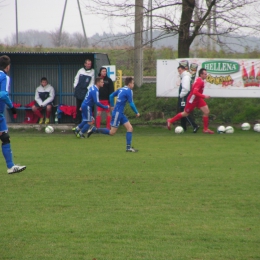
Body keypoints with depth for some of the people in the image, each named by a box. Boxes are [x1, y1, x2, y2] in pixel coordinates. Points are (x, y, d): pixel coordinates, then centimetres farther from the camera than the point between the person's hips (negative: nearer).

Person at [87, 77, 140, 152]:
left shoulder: (121, 89, 10)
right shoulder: (129, 91, -14)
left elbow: (111, 96, 18)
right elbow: (131, 104, -17)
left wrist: (112, 106, 28)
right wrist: (136, 113, -4)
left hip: (120, 113, 9)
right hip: (117, 113, -9)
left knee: (130, 128, 4)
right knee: (112, 132, -2)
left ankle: (129, 147, 1)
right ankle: (94, 129, 5)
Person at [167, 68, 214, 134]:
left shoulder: (200, 80, 3)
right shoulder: (199, 82, -27)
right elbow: (195, 92, -37)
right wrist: (204, 96, -34)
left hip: (198, 99, 9)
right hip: (192, 100, -9)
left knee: (206, 111, -3)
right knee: (185, 114, 8)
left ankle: (205, 129, 3)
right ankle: (170, 121, 27)